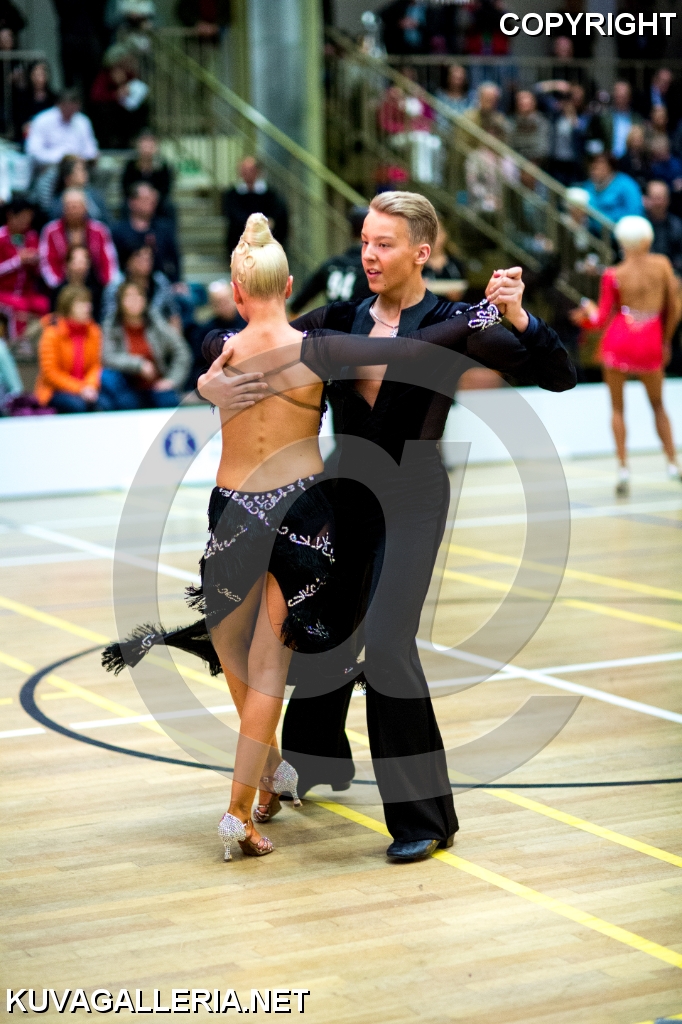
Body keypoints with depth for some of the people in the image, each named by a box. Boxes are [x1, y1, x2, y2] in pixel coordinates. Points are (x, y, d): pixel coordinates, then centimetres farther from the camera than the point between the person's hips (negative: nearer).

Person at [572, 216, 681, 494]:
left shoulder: (614, 276, -6)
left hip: (619, 340, -2)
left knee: (617, 407, 10)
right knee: (657, 404, 19)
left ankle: (623, 467, 0)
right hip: (651, 344, 2)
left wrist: (588, 309, 18)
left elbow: (601, 320, -4)